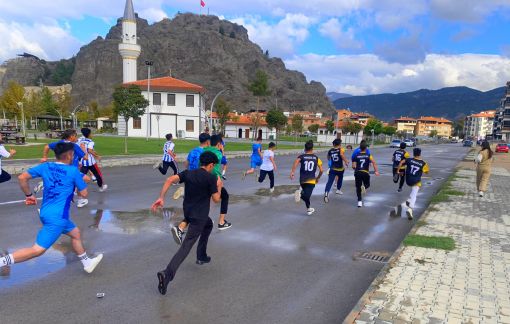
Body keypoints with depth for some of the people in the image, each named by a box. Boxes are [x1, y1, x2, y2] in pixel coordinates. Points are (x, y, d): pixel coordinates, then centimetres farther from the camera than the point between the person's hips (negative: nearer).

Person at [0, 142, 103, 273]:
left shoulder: (45, 166, 4)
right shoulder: (73, 171, -10)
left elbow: (22, 177, -2)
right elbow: (83, 193, -4)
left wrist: (29, 195, 10)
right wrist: (80, 180, 15)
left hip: (46, 212, 9)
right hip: (57, 216, -8)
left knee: (75, 233, 24)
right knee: (37, 250, -5)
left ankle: (87, 263, 38)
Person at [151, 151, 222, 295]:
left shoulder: (188, 173, 4)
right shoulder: (211, 178, -11)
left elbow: (170, 180, -11)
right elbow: (216, 199, -8)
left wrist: (161, 198, -15)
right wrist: (219, 186, 9)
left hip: (188, 212, 7)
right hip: (199, 216, -7)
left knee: (209, 225, 33)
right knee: (186, 246, -10)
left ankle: (201, 256, 37)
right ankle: (167, 274, -25)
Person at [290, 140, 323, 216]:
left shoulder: (301, 156, 5)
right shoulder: (316, 158, 8)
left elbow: (296, 161, -20)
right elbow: (321, 170, 3)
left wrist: (292, 172, -25)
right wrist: (318, 178, 20)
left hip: (302, 180, 2)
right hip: (311, 180, -2)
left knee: (307, 194, 24)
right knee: (307, 195, -13)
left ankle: (309, 209, 25)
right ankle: (300, 194, -41)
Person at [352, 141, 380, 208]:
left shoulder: (356, 155, 7)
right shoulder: (369, 155, 5)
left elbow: (353, 166, 3)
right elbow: (374, 162, -11)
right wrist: (376, 171, -12)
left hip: (357, 172, 1)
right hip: (365, 172, -1)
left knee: (358, 188, 12)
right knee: (367, 185, 21)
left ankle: (359, 201, 6)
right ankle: (364, 187, -16)